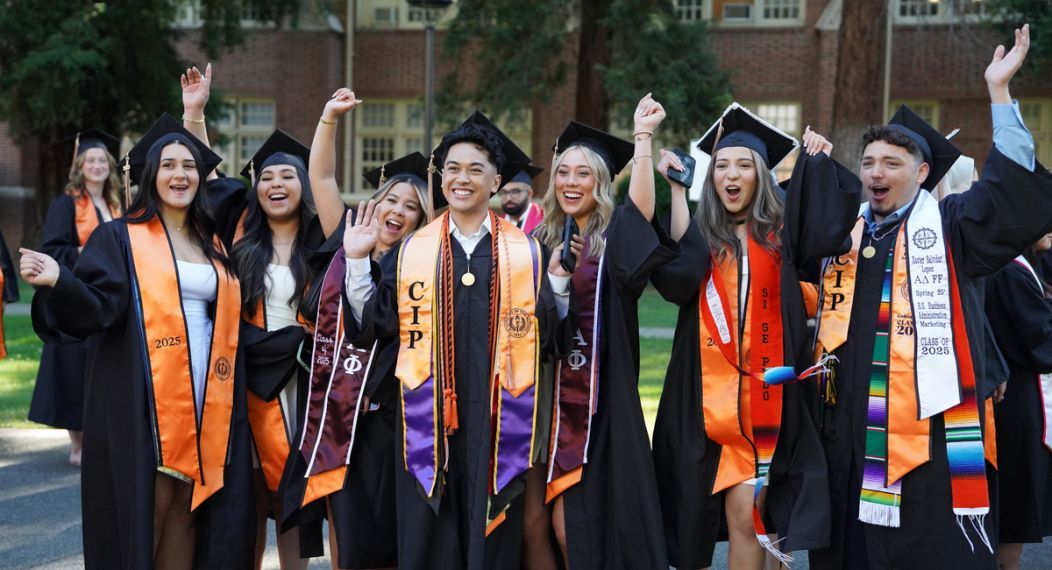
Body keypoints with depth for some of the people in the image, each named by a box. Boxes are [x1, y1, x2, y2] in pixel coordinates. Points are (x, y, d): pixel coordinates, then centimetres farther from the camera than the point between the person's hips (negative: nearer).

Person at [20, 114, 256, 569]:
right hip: (144, 402, -5)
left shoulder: (213, 245, 16)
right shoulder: (119, 238, 0)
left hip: (206, 404, 5)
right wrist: (58, 281, -30)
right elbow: (100, 310, -14)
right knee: (145, 510, -4)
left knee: (187, 507, 6)